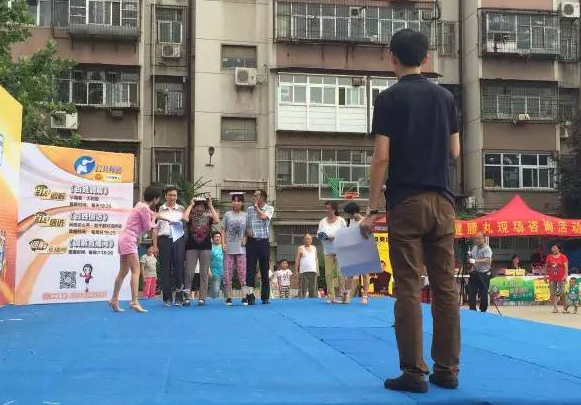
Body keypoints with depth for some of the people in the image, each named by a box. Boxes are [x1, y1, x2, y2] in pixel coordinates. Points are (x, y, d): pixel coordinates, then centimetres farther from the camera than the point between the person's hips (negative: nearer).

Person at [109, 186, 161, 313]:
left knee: (123, 271, 14)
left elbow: (153, 214, 33)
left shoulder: (141, 205, 15)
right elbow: (148, 227, -9)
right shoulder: (145, 208, -13)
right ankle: (134, 302, -21)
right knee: (136, 271, -14)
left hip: (124, 239, 10)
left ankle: (114, 300, 20)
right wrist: (154, 218, 9)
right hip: (129, 240, -10)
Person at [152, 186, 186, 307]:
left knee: (179, 268, -1)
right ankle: (167, 298, 10)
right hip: (164, 240, 0)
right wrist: (155, 245, 2)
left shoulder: (181, 209, 9)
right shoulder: (160, 209, 7)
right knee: (166, 269, 2)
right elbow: (155, 228, 6)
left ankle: (179, 297, 8)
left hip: (178, 240, 0)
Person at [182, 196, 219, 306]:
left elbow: (217, 221, -13)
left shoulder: (208, 217, 7)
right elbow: (184, 218, -17)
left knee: (204, 273, 2)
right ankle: (186, 296, 9)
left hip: (206, 247, 1)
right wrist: (191, 205, -6)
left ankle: (202, 297, 7)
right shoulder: (191, 216, 5)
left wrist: (211, 206, -7)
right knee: (189, 272, -2)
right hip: (191, 247, -1)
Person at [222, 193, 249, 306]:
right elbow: (223, 230, 7)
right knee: (228, 273, 0)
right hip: (229, 248, 0)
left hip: (241, 248, 0)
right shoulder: (227, 215, 7)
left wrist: (245, 238, -6)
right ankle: (229, 297, 6)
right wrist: (223, 243, -3)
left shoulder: (245, 215, 8)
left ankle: (244, 297, -4)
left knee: (243, 272, -5)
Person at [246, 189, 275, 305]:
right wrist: (247, 230, -6)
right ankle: (250, 296, -4)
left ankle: (265, 296, 13)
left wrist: (256, 205, -5)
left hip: (264, 242, -1)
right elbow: (245, 224, 15)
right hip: (252, 241, 1)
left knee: (265, 270, 4)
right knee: (250, 269, -5)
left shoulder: (269, 209, 3)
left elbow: (263, 216, -17)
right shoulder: (249, 209, 9)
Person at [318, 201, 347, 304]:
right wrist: (321, 236, -9)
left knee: (340, 272, -6)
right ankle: (331, 297, 4)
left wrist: (335, 237, -16)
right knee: (328, 273, 0)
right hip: (328, 251, 3)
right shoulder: (323, 222, 10)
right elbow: (318, 234, 13)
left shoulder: (341, 220, 1)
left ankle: (344, 295, 2)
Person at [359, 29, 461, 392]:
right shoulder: (445, 96, 10)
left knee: (409, 288, -2)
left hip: (406, 201, -4)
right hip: (442, 200, 4)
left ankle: (414, 372, -1)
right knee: (446, 287, 7)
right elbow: (454, 152, 13)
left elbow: (382, 157, -10)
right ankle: (447, 370, 12)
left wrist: (373, 209, -6)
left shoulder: (390, 98, -3)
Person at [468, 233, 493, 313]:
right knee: (471, 293, 5)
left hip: (483, 274, -6)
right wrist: (469, 256, 0)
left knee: (483, 295, 0)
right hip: (474, 273, 6)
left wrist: (476, 261, -36)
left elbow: (487, 260, -24)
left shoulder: (487, 249, -9)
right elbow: (470, 259, 23)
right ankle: (472, 311, 14)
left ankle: (483, 312, 13)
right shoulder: (474, 248, 13)